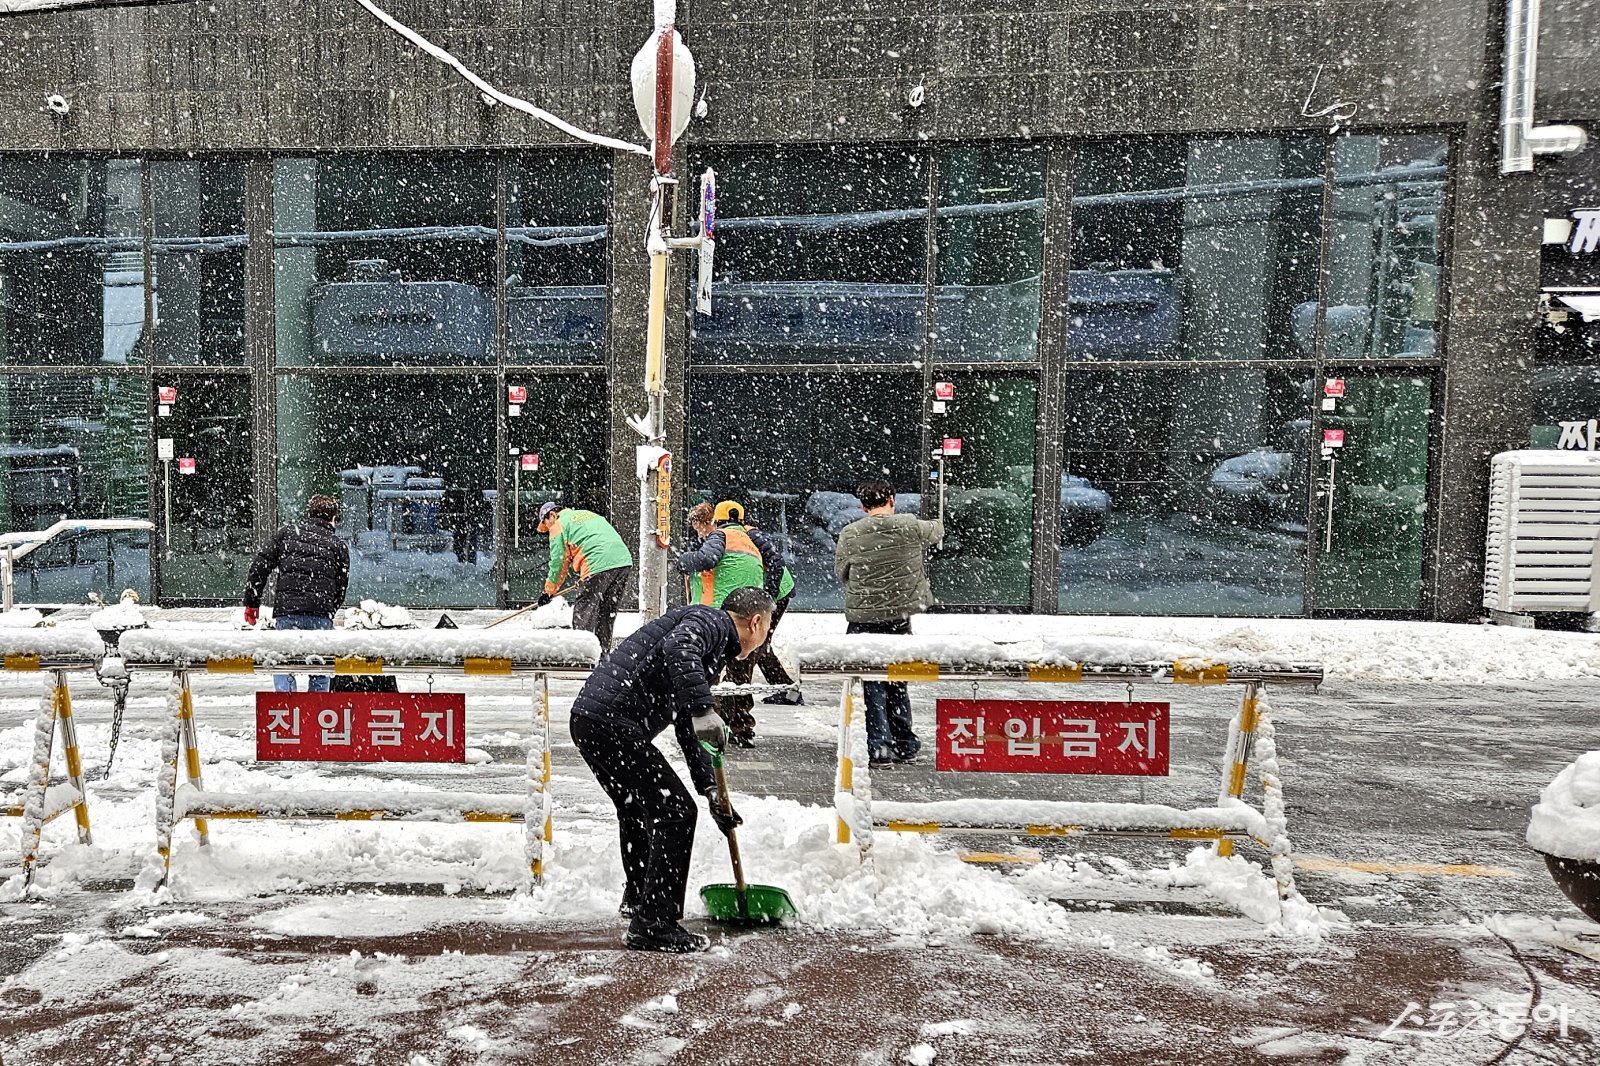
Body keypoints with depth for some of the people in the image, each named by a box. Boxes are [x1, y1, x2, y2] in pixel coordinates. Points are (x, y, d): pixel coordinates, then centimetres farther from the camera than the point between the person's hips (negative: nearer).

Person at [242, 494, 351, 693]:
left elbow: (260, 566, 8)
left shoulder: (287, 533, 13)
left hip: (286, 611, 0)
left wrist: (251, 602, 12)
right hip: (320, 614, 0)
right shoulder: (339, 545, 13)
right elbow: (341, 588, 13)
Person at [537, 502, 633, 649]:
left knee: (583, 611, 1)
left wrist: (549, 591, 16)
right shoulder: (588, 514, 30)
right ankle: (603, 651, 21)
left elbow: (559, 561, 6)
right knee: (607, 612, 17)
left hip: (598, 565, -8)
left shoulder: (558, 525, 8)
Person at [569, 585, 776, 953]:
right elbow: (676, 648, -28)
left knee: (637, 809, 28)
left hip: (589, 718, 11)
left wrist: (711, 790, 27)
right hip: (612, 721, -11)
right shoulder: (711, 620, -3)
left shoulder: (712, 647, 26)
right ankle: (654, 926, 2)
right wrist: (703, 709, -34)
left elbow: (686, 726, 30)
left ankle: (637, 900, 47)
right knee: (675, 811, -5)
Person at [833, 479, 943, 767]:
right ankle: (904, 744, 25)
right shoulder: (910, 526, -4)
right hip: (900, 614, 2)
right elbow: (936, 531, 17)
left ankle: (880, 746, 0)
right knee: (897, 679, 17)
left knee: (873, 682, 7)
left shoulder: (848, 535, -6)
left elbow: (841, 573, 6)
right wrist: (937, 524, 41)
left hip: (864, 618, -2)